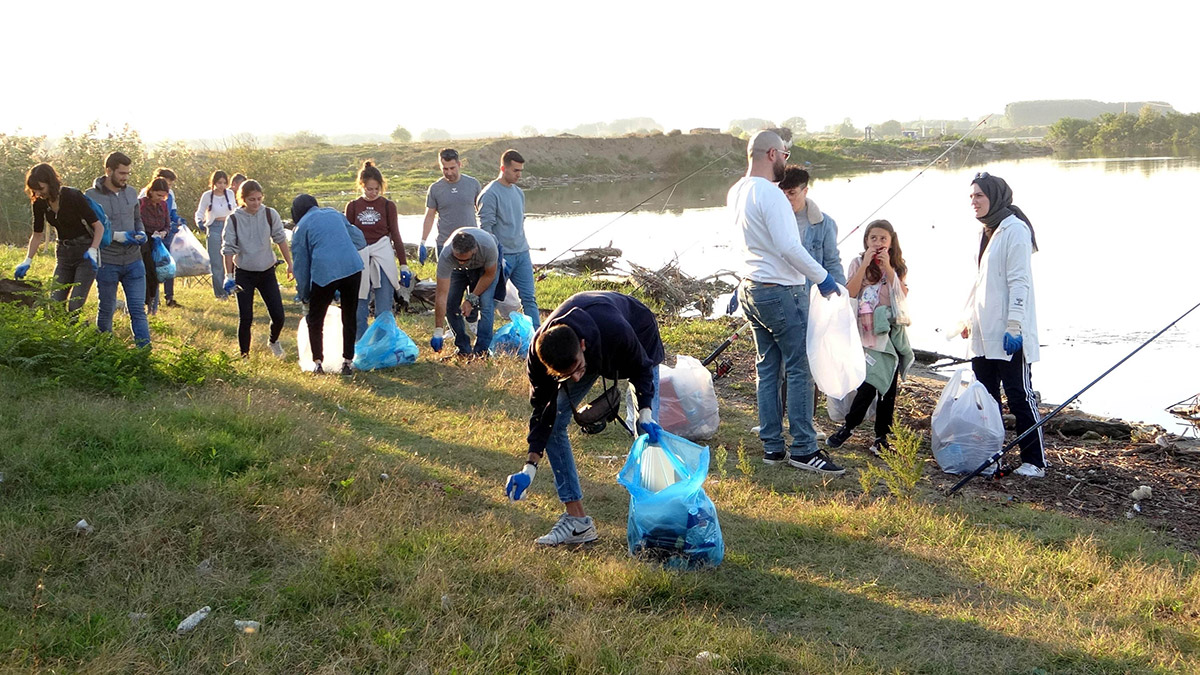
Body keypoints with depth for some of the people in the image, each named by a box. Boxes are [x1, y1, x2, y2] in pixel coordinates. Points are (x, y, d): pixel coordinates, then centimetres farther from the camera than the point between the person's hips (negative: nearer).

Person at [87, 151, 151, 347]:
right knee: (106, 310, 10)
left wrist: (141, 233, 0)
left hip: (133, 261, 3)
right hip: (107, 263, -3)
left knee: (138, 310, 0)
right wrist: (116, 236, -18)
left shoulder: (131, 192, 9)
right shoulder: (91, 196, -6)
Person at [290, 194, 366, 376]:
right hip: (353, 267, 3)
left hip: (324, 273, -3)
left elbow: (301, 264, 12)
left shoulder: (300, 228, 9)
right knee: (350, 318, 16)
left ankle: (318, 363, 11)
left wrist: (304, 296, 21)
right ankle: (347, 362, 17)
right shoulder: (334, 213, 20)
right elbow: (358, 238, 26)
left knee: (315, 320, 15)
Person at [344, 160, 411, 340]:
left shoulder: (388, 206, 4)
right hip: (359, 262, 2)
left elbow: (396, 236, 7)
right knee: (359, 310, 4)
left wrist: (404, 265, 3)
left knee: (384, 311, -4)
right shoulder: (353, 207, 7)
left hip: (383, 260, -2)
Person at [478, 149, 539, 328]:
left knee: (529, 298, 3)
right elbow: (486, 229, -15)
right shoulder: (490, 194, -11)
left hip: (522, 255, 7)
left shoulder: (519, 193, 14)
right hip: (502, 256, -7)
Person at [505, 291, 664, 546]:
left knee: (649, 431, -14)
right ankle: (577, 519, -4)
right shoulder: (538, 355, -35)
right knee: (554, 422, -9)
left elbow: (642, 369, -23)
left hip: (640, 339, -3)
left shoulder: (617, 331, -46)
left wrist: (645, 413, -37)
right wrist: (530, 467, -26)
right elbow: (542, 409, -21)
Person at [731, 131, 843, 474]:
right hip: (781, 292, -9)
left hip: (751, 290, 9)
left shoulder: (736, 193, 8)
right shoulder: (770, 194, -19)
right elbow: (788, 247, -24)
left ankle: (772, 446, 16)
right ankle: (803, 449, 0)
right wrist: (822, 277, -16)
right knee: (800, 369, -3)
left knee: (768, 368, 13)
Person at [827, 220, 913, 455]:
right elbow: (850, 293, -9)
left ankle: (882, 436, 10)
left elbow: (902, 295, -5)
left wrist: (888, 268, -11)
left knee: (889, 385, 3)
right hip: (868, 330, -3)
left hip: (893, 330, 3)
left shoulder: (899, 266, 10)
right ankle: (848, 426, 0)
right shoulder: (858, 263, 5)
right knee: (871, 381, -15)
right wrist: (865, 265, -13)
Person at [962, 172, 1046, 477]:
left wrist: (1014, 326, -21)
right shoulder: (985, 232, 17)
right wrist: (969, 318, 19)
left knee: (1019, 396, -5)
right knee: (985, 396, 11)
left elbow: (1018, 282, -16)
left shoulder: (1015, 230, -10)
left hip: (1008, 333, -9)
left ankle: (1034, 461, 0)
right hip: (983, 332, 9)